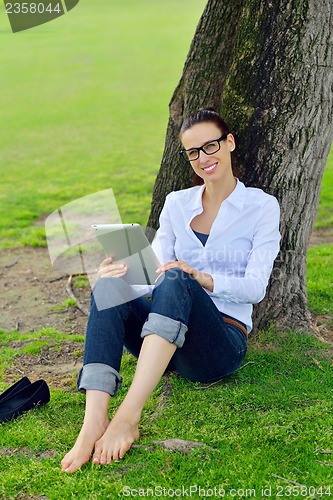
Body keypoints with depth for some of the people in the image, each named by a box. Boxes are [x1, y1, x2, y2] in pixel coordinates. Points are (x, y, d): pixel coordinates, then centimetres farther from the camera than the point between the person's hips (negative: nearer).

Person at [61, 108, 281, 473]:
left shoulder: (261, 206, 4)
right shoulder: (176, 203, 15)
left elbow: (255, 287, -6)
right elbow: (155, 270, 6)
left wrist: (200, 279, -24)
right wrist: (124, 271, -17)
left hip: (222, 341, -3)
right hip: (168, 338, 4)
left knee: (175, 283, -35)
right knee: (109, 287, -27)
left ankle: (128, 415, -45)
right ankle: (94, 422, -44)